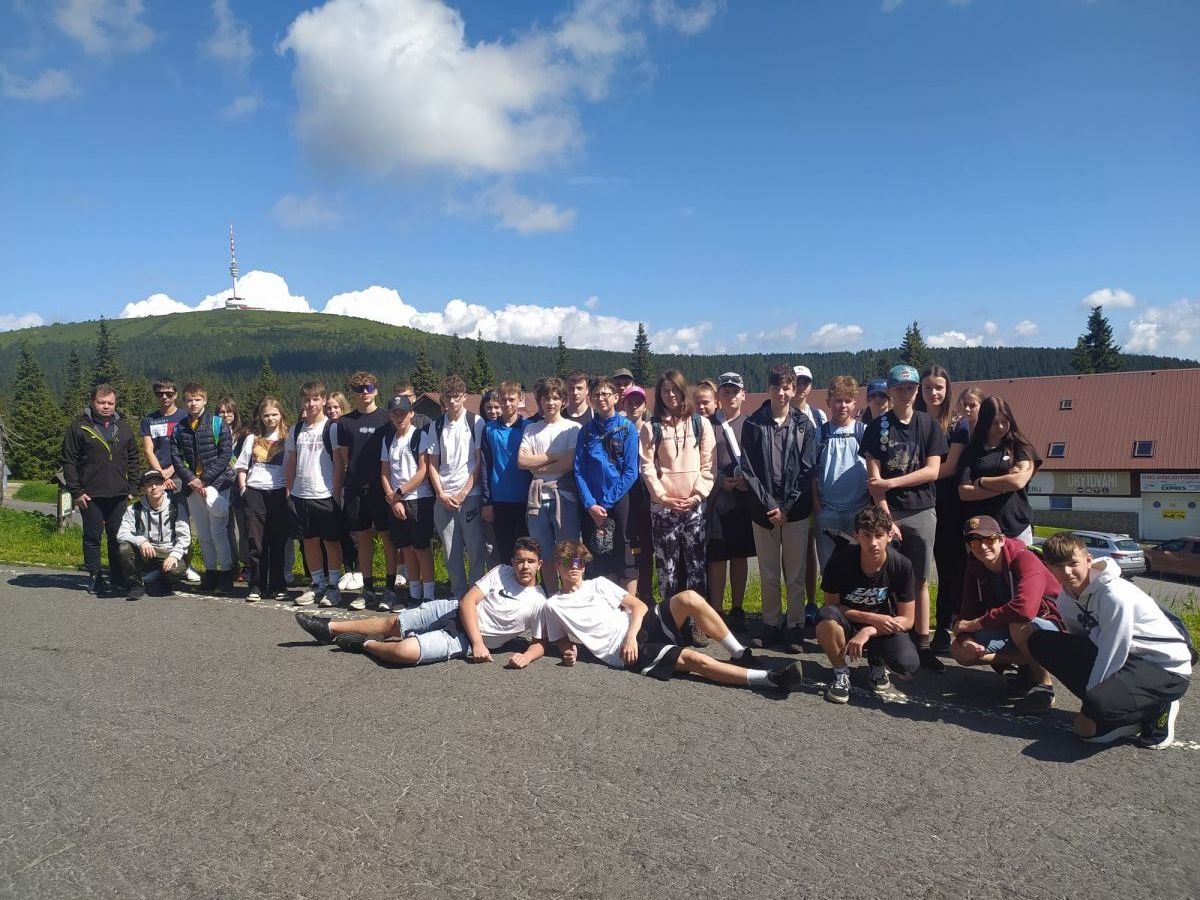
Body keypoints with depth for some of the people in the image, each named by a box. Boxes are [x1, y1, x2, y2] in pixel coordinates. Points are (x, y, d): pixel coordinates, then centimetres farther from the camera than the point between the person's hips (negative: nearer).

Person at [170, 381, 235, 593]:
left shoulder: (217, 424, -2)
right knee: (202, 533, 10)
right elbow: (176, 458, 6)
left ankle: (226, 572, 3)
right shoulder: (179, 429, 10)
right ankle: (210, 571, 20)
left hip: (217, 484, -4)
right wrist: (191, 479, -9)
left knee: (218, 531, -7)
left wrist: (204, 479, -12)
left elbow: (225, 455, -8)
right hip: (193, 486, 5)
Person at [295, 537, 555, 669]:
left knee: (405, 651, -25)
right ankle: (329, 629, 23)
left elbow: (541, 643, -4)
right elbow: (468, 601, -8)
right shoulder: (501, 573, -3)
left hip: (464, 643, -4)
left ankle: (365, 644, 5)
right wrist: (478, 641, -19)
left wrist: (526, 656, -28)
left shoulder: (539, 604, -10)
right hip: (455, 613, 4)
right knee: (393, 621, 4)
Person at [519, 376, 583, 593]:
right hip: (538, 496, 3)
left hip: (564, 495, -3)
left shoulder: (572, 428, 3)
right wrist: (555, 456, -5)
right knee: (544, 554, 9)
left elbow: (571, 462, -9)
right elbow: (522, 461, -1)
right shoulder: (531, 429, 12)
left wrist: (539, 468, -2)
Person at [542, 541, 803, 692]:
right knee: (692, 658, -26)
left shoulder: (598, 584, 16)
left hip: (641, 629, 4)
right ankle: (769, 679, -29)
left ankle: (740, 655, -13)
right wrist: (569, 653, -6)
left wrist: (631, 636, -9)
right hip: (622, 654, -4)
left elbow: (639, 606, 9)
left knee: (689, 598, -23)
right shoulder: (554, 605, 10)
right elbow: (561, 640, 18)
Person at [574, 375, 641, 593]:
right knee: (596, 562, 7)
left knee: (625, 559, 0)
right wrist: (590, 504, -9)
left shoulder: (628, 428, -1)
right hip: (591, 507, 3)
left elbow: (631, 471, -6)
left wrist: (607, 502, -10)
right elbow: (579, 471, 3)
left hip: (620, 503, -2)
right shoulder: (586, 431, 7)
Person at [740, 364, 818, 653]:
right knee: (768, 575, 9)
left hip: (795, 510, 0)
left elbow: (807, 471, -2)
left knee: (796, 575, 5)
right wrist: (769, 505, -10)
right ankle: (771, 624, 20)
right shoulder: (753, 424, 1)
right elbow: (748, 469, -3)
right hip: (763, 509, 1)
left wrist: (787, 508, -10)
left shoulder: (804, 425, 2)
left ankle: (796, 627, 14)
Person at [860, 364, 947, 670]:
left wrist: (891, 483, -12)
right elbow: (873, 478, -5)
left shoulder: (929, 425, 6)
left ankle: (922, 643, 11)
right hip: (886, 512, -1)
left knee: (919, 580, 5)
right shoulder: (877, 427, 1)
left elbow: (932, 471, -3)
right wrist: (885, 517, -12)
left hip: (921, 512, 1)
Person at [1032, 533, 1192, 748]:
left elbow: (1112, 656, -23)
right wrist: (1089, 696, -3)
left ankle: (1156, 710, -2)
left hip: (1166, 668, -8)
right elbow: (1080, 645, 8)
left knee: (1099, 704, -36)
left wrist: (1088, 712, -16)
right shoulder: (1066, 600, -1)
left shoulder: (1115, 595, -25)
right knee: (1040, 643, -7)